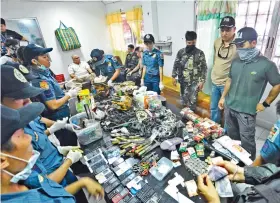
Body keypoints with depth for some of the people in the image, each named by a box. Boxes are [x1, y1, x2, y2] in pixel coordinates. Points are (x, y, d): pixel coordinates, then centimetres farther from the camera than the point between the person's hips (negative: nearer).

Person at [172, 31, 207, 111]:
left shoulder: (200, 53, -6)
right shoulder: (181, 52, 0)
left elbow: (204, 68, -5)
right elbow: (176, 65, 7)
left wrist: (202, 81, -11)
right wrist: (173, 77, 3)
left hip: (195, 82, -2)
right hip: (183, 81, 2)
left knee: (192, 101, 1)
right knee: (184, 100, 13)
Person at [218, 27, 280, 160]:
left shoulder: (266, 65, -12)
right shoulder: (236, 62, 3)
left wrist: (265, 104, -5)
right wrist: (223, 97, 11)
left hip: (246, 111, -5)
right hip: (229, 107, 5)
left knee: (246, 141, 4)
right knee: (231, 136, 20)